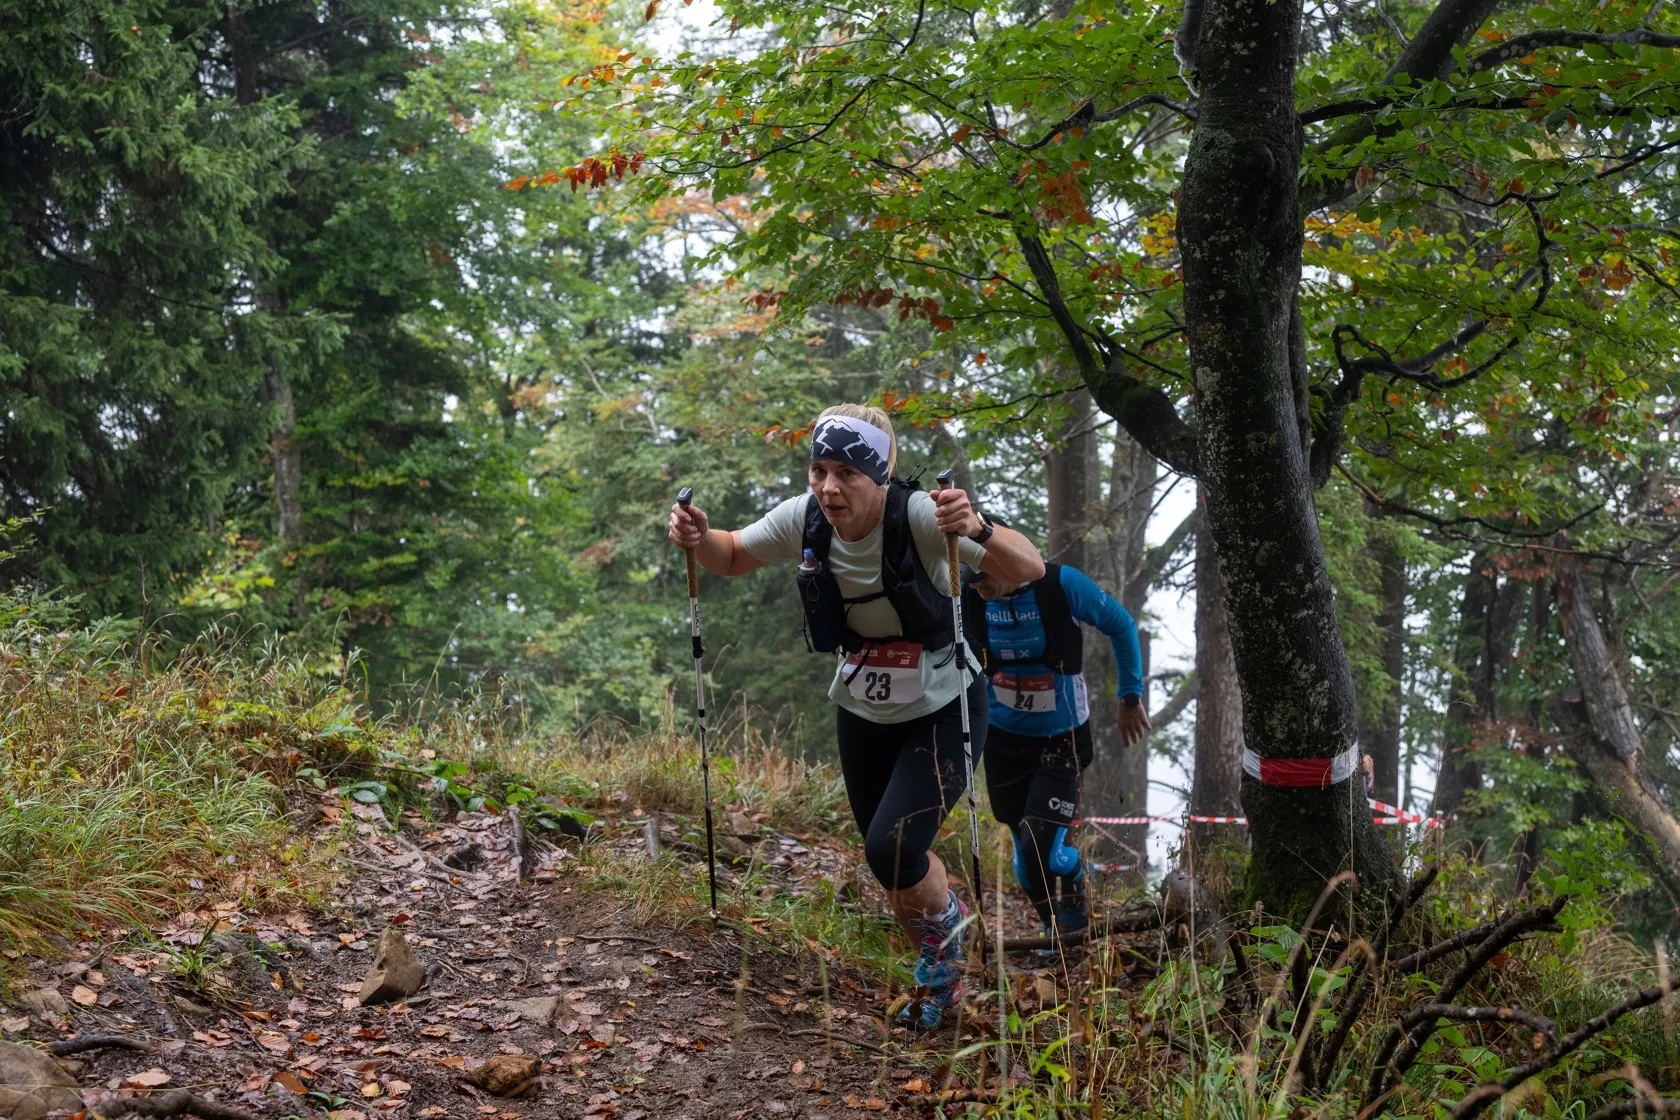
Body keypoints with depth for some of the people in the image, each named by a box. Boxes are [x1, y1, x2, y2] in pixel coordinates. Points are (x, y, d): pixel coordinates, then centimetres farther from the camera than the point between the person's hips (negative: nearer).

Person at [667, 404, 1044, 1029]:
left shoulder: (918, 515, -27)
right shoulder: (803, 519, -14)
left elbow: (1030, 569, -33)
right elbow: (732, 558, 4)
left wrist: (976, 531, -54)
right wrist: (697, 538, -19)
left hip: (941, 713, -5)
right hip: (863, 713, 5)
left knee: (891, 849, -19)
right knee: (891, 862, 13)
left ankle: (946, 921, 15)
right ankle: (940, 976, 39)